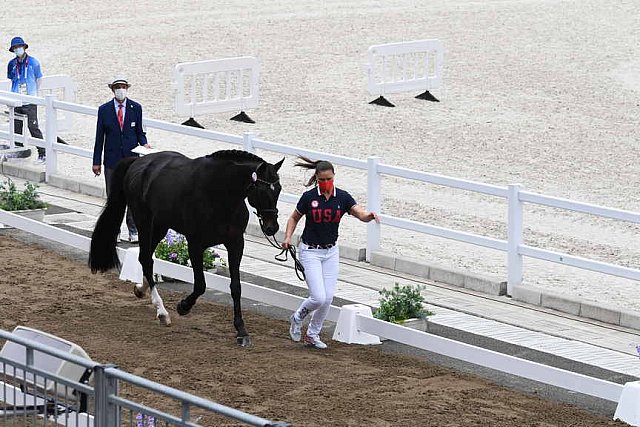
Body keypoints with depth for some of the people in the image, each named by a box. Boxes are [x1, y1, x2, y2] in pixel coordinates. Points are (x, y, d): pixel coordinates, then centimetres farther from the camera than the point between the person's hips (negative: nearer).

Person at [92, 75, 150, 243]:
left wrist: (144, 143, -11)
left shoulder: (136, 108, 4)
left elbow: (139, 131, 11)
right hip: (112, 160, 0)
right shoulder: (104, 109, 2)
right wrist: (96, 162, 2)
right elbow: (99, 137, 4)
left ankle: (133, 231, 5)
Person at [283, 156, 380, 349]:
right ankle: (297, 318, 17)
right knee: (319, 297, -13)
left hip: (331, 252, 3)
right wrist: (288, 237, -11)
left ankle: (312, 335, 22)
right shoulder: (309, 197, -10)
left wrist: (370, 215, -41)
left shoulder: (342, 197, -5)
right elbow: (294, 218, 4)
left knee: (328, 298, 3)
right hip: (310, 251, -3)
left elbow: (360, 214, -19)